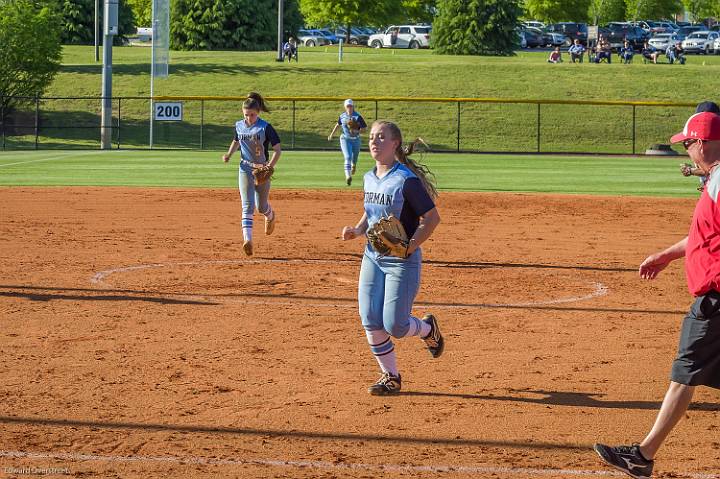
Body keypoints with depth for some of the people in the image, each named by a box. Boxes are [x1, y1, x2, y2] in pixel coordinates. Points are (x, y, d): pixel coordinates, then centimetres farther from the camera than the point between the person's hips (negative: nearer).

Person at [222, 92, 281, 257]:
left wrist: (269, 167, -25)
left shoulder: (265, 127, -13)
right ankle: (247, 240, -21)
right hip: (245, 169, 2)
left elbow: (277, 149, -13)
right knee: (247, 206, -12)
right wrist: (229, 154, 2)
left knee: (261, 207, 10)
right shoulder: (239, 126, 1)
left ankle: (270, 216, 48)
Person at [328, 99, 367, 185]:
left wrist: (357, 131, -28)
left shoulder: (358, 117, -11)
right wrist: (331, 135, 25)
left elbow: (364, 128, -10)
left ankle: (353, 166, 55)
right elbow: (338, 124, 18)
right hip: (345, 139, 0)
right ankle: (348, 176, -29)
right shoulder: (342, 116, -1)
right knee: (348, 157, -19)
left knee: (354, 158, 17)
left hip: (356, 140, 0)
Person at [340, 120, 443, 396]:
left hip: (402, 261, -7)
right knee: (371, 323, -1)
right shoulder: (370, 179, 7)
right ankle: (391, 378, 15)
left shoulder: (406, 180, -16)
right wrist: (357, 231, 1)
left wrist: (410, 246, -25)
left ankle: (428, 328, 27)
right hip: (372, 257, 7)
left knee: (394, 326, -7)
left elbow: (432, 217, -14)